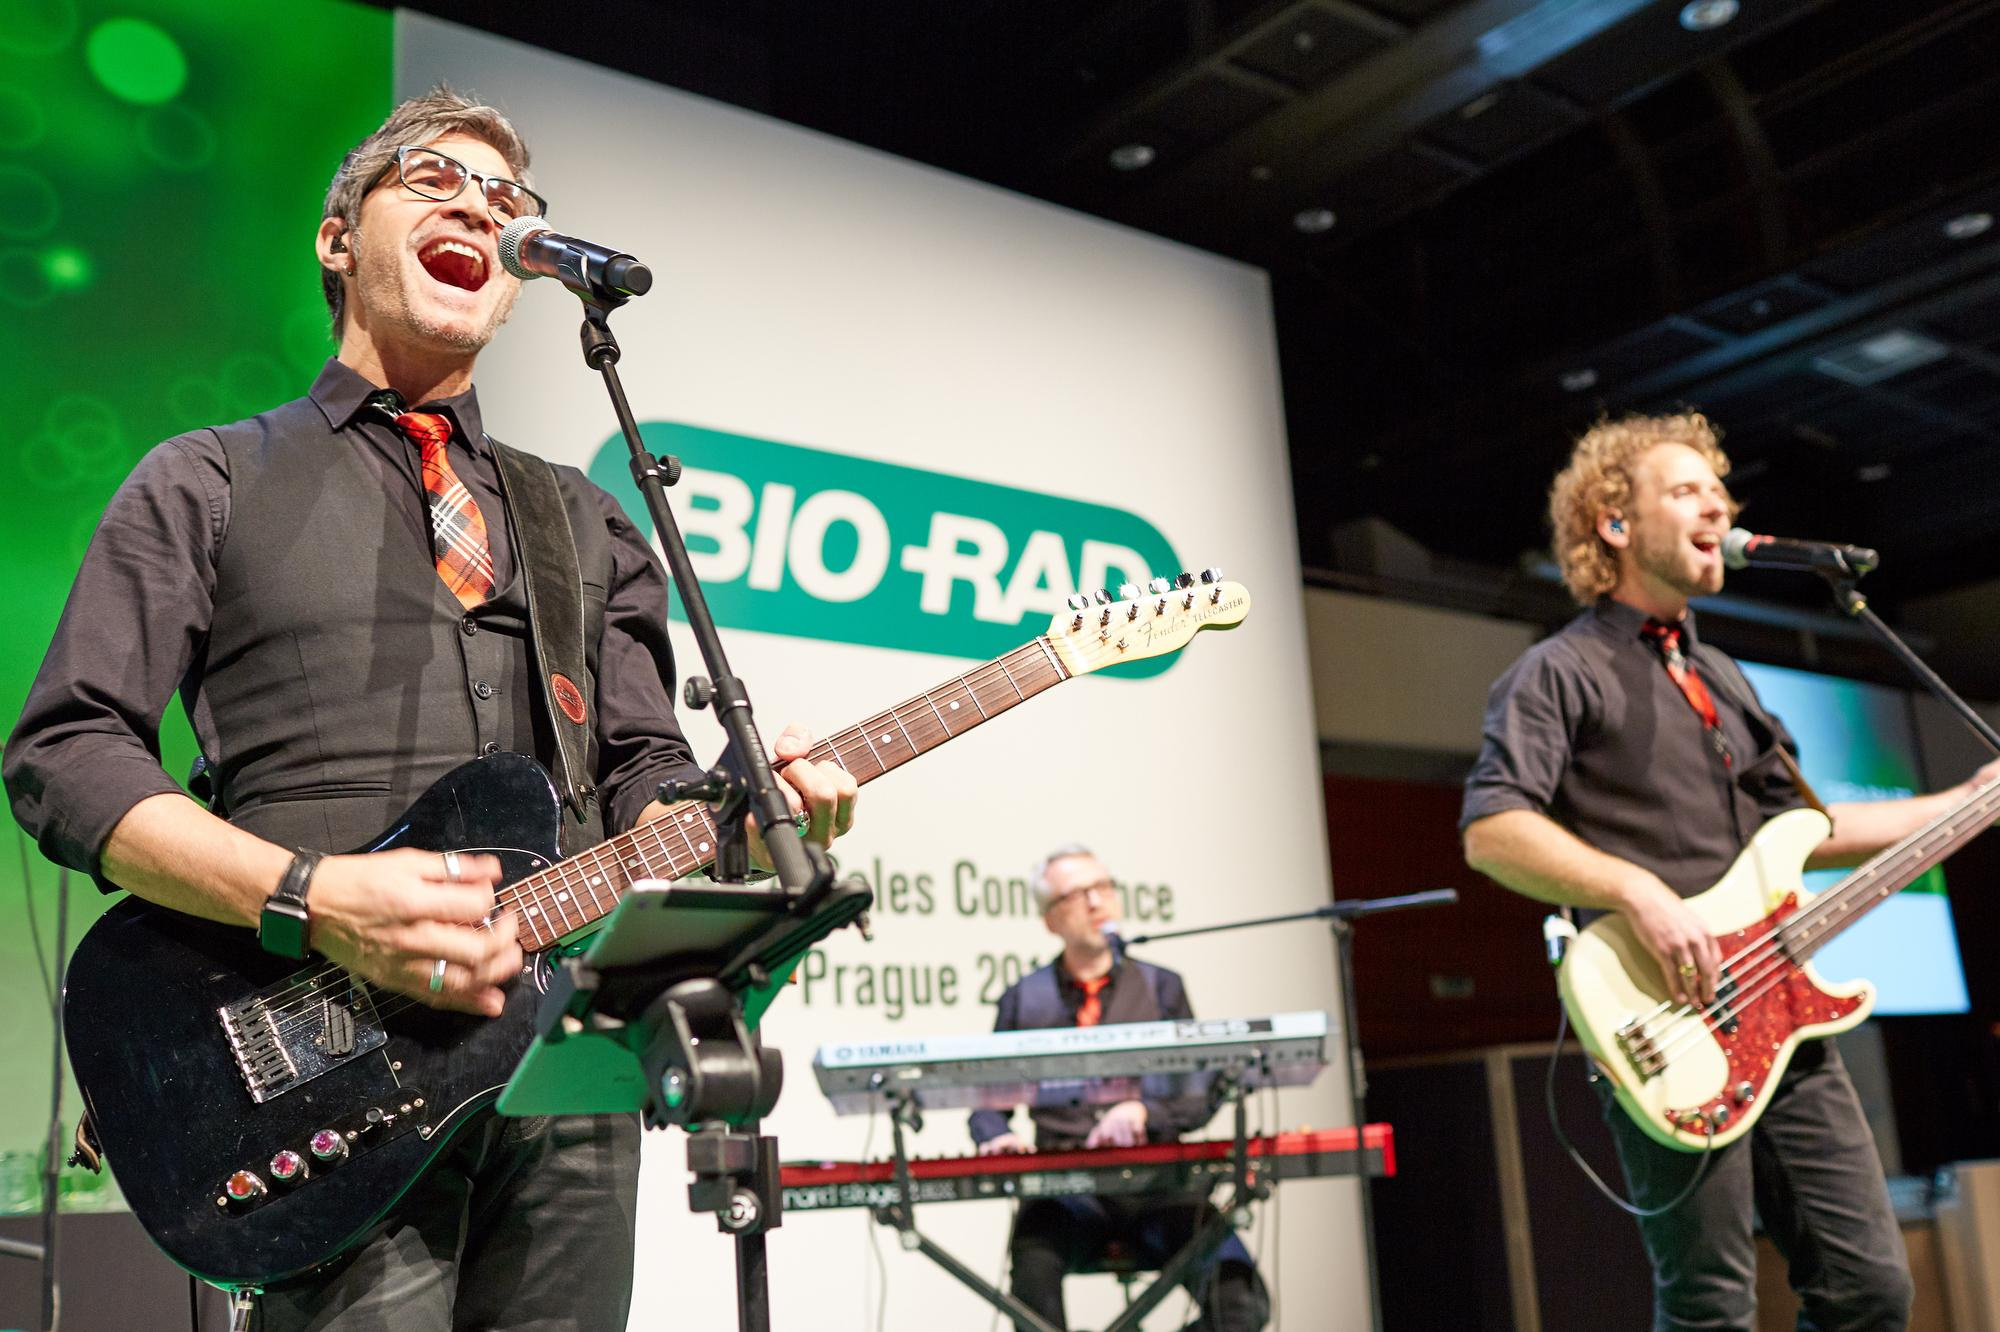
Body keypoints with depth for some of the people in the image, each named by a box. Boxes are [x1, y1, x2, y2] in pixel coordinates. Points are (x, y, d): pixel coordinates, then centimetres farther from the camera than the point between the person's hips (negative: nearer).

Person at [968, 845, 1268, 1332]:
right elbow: (987, 1102, 13)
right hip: (1065, 1187, 0)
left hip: (1155, 1183, 1)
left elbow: (1200, 1096, 7)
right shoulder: (1023, 1000, 14)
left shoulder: (1160, 986, 14)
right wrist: (997, 1136, -10)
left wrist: (1144, 1113, -13)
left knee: (1237, 1293, -26)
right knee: (1035, 1260, -35)